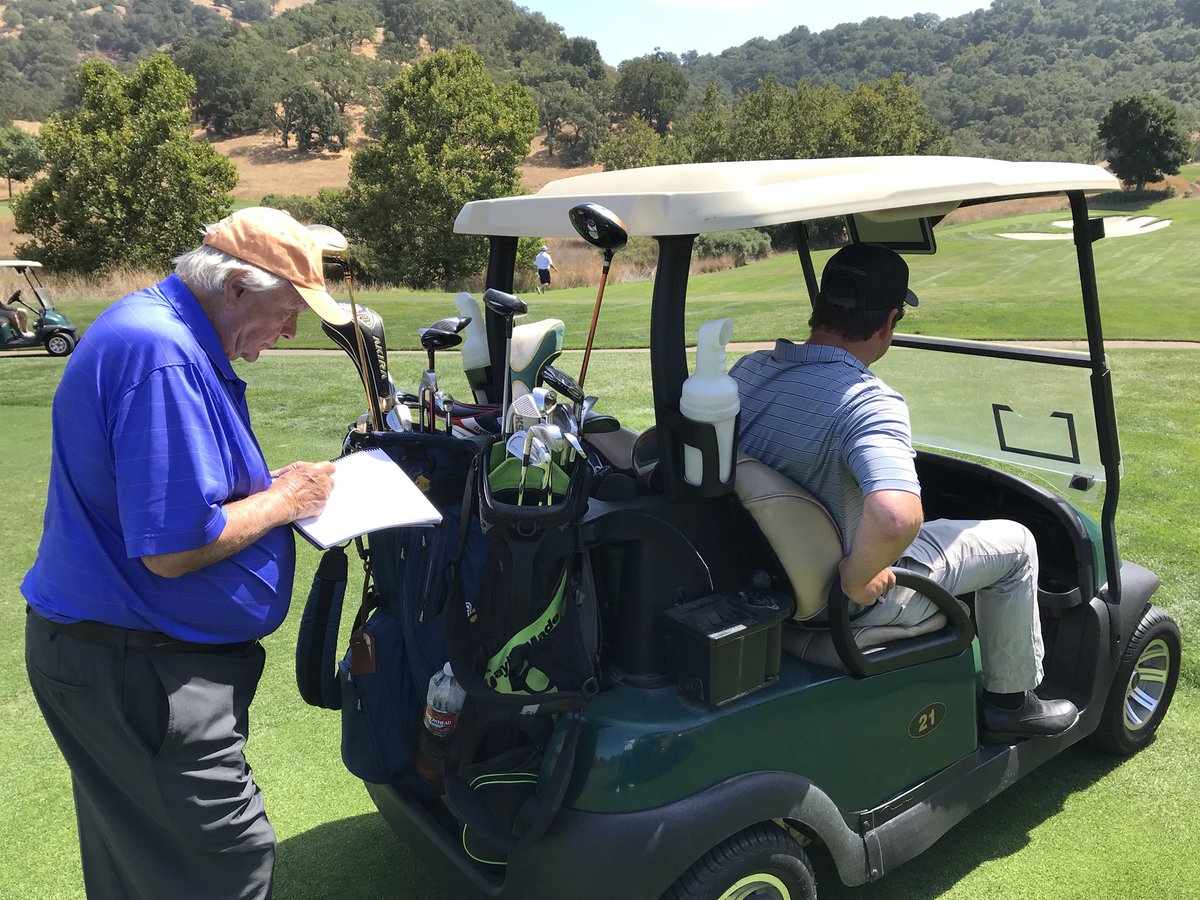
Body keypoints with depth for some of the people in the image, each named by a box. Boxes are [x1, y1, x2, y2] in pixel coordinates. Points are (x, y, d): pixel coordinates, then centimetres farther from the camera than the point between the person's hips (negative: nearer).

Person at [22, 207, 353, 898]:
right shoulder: (164, 358, -25)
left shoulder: (154, 327, 10)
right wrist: (282, 500, -13)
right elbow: (172, 549, -28)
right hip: (139, 674, -11)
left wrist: (269, 486, 6)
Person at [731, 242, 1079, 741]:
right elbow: (897, 518, -47)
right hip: (845, 605, -7)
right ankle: (1010, 701, 31)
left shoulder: (747, 369, -7)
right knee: (1014, 542, 12)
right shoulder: (869, 401, -30)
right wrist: (854, 580, -25)